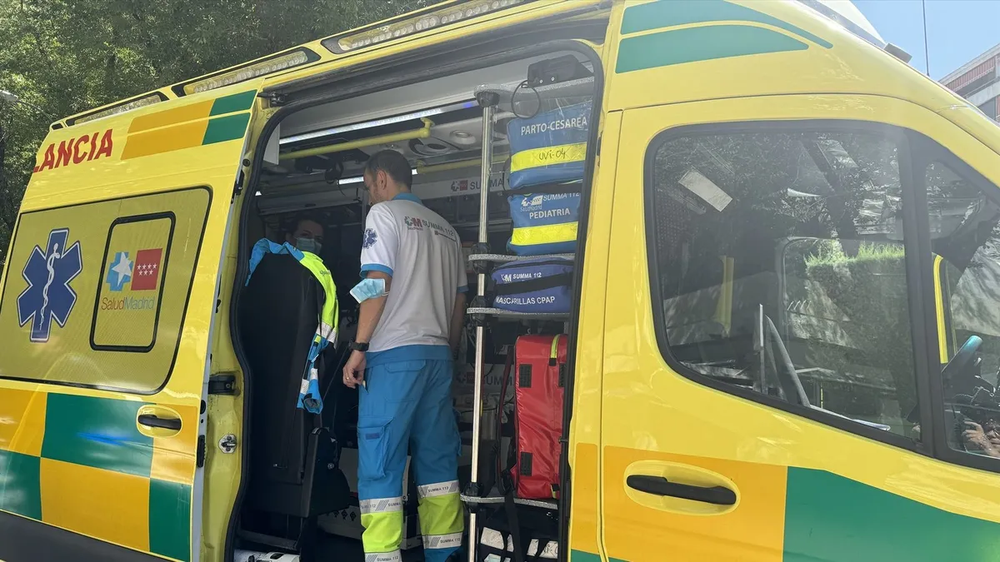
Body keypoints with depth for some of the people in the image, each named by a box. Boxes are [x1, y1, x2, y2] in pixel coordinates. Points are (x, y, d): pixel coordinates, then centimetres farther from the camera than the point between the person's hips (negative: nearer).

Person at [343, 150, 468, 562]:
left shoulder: (384, 213, 0)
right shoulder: (445, 229, 20)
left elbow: (378, 282, -11)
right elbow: (459, 297, 18)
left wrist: (359, 348, -10)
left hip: (394, 353, -7)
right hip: (437, 354, 7)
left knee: (380, 462, -4)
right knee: (438, 460, 8)